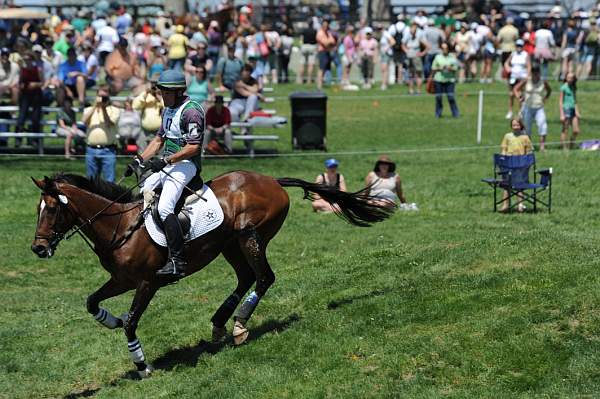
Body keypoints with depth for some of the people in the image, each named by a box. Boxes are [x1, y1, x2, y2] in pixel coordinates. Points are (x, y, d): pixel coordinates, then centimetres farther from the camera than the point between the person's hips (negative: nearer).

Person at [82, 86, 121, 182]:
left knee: (109, 180, -6)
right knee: (91, 181, 8)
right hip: (91, 150, 3)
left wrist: (104, 108, -18)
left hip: (108, 150, -3)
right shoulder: (89, 110, 13)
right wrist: (95, 106, -12)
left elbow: (110, 124, -10)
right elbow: (85, 122, -7)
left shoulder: (114, 110, 6)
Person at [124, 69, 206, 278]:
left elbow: (193, 147, -21)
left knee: (164, 208, -25)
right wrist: (139, 160, 11)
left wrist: (165, 161, -23)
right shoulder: (168, 110, 16)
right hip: (166, 165, 11)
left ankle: (177, 261, -27)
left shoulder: (191, 111, -15)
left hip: (185, 165, -11)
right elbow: (159, 139, 23)